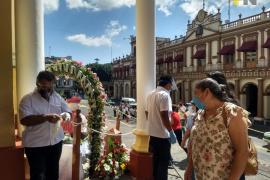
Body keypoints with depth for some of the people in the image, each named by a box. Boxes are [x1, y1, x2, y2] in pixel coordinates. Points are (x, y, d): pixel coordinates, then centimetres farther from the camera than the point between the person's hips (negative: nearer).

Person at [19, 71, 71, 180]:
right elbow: (24, 120, -21)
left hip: (56, 142, 5)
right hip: (35, 145, -4)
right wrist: (45, 117, -32)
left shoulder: (58, 97, 3)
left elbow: (68, 112, 5)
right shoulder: (27, 99, -11)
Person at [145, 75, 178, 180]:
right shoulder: (164, 95, -17)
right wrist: (171, 132, -13)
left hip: (152, 133, 8)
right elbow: (164, 116, -22)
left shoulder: (150, 95, 10)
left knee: (155, 160, 20)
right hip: (162, 135, -8)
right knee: (163, 162, 5)